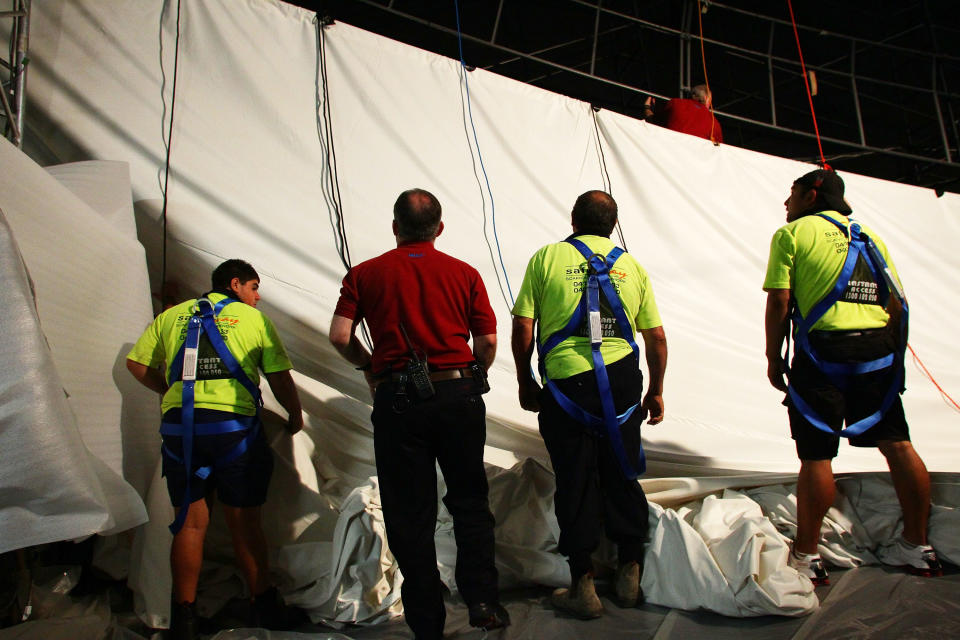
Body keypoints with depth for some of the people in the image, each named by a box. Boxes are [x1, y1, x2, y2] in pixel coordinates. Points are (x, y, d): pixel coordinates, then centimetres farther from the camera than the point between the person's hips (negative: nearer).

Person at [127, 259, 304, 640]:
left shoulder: (171, 316, 17)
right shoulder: (254, 318, 7)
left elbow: (136, 363, 18)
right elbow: (280, 379, 4)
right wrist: (295, 416, 19)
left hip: (179, 425, 3)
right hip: (234, 423, -3)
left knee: (189, 522, 10)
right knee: (244, 522, 6)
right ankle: (264, 609, 16)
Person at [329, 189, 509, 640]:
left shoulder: (365, 274, 5)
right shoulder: (464, 273, 6)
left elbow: (340, 336, -3)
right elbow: (487, 340, 3)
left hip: (398, 399, -1)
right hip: (458, 393, 1)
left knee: (410, 513, 8)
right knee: (469, 500, 18)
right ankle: (481, 600, 10)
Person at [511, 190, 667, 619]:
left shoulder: (546, 258, 2)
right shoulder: (631, 266, 10)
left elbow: (522, 329, -3)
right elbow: (657, 338, 9)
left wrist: (525, 383, 8)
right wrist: (655, 391, 20)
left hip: (566, 385, -2)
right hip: (622, 382, 3)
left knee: (575, 483, 6)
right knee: (622, 477, 15)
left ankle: (583, 587, 15)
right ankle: (630, 573, 25)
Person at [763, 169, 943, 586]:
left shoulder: (792, 233, 2)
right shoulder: (870, 237, 19)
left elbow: (779, 303, -6)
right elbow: (897, 304, 15)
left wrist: (774, 358, 2)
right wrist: (890, 356, 21)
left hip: (822, 352, -5)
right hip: (879, 351, 6)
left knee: (816, 456, -3)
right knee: (897, 445, 11)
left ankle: (805, 557, 3)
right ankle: (917, 547, 22)